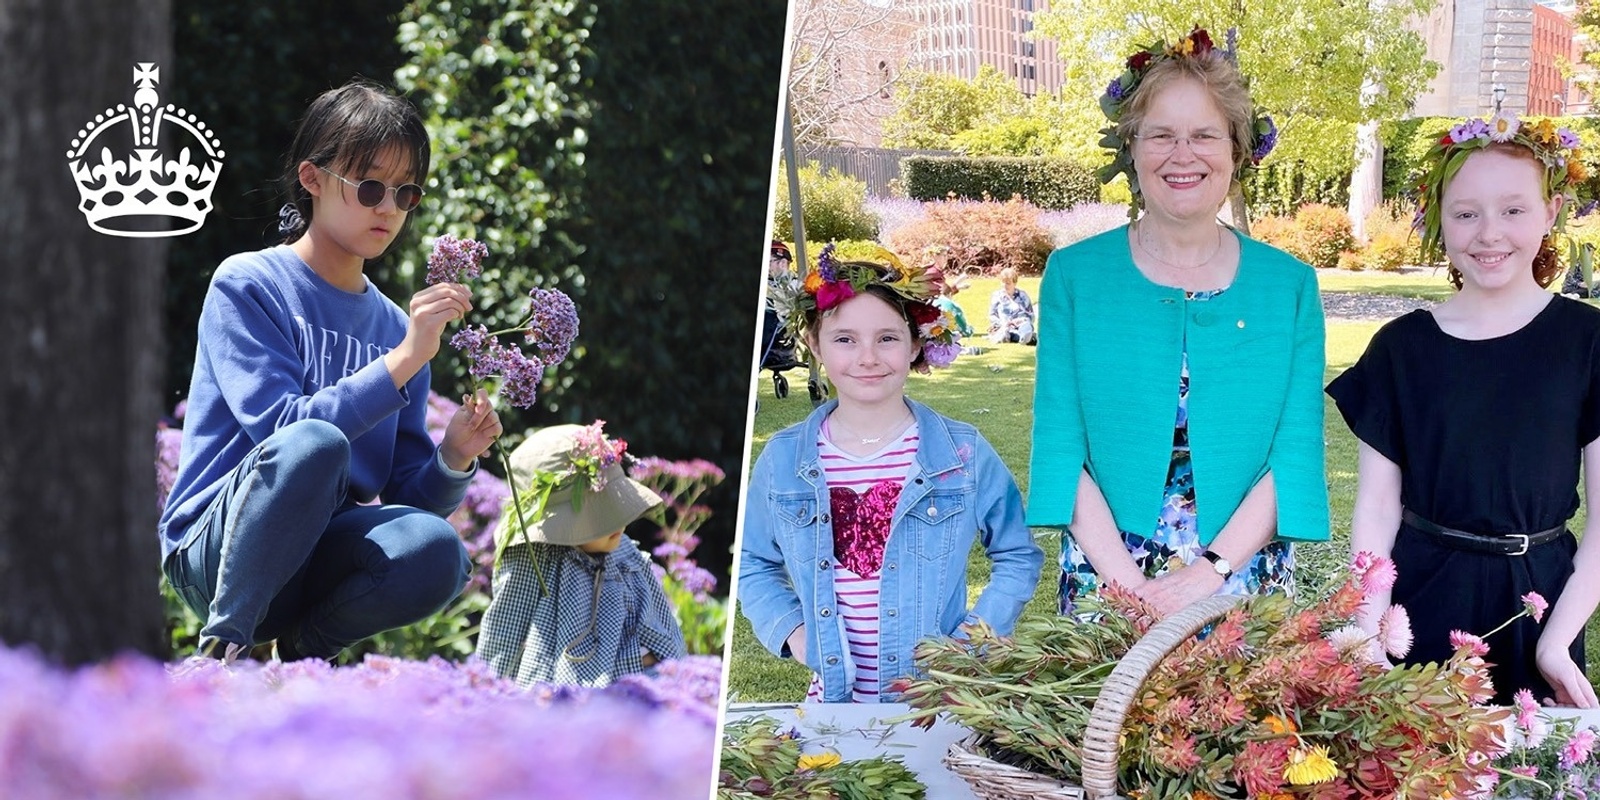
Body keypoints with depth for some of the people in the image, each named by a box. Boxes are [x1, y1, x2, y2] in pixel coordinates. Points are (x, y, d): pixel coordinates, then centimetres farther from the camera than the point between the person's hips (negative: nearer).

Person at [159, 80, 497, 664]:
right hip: (212, 547, -4)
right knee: (314, 445, -35)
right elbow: (282, 428, -19)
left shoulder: (395, 325, 11)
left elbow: (408, 499, 8)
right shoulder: (246, 285, -4)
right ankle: (222, 647, -18)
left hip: (315, 559, 4)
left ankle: (305, 648, 0)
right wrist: (404, 358, -23)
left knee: (435, 550, -28)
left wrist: (452, 458, -13)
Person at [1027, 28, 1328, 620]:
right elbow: (1061, 450, -4)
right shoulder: (1073, 276, 1)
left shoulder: (1288, 284, 3)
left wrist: (1209, 572, -16)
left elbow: (1295, 454, -4)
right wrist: (1130, 585, -15)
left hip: (1245, 585, 1)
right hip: (1106, 586, 0)